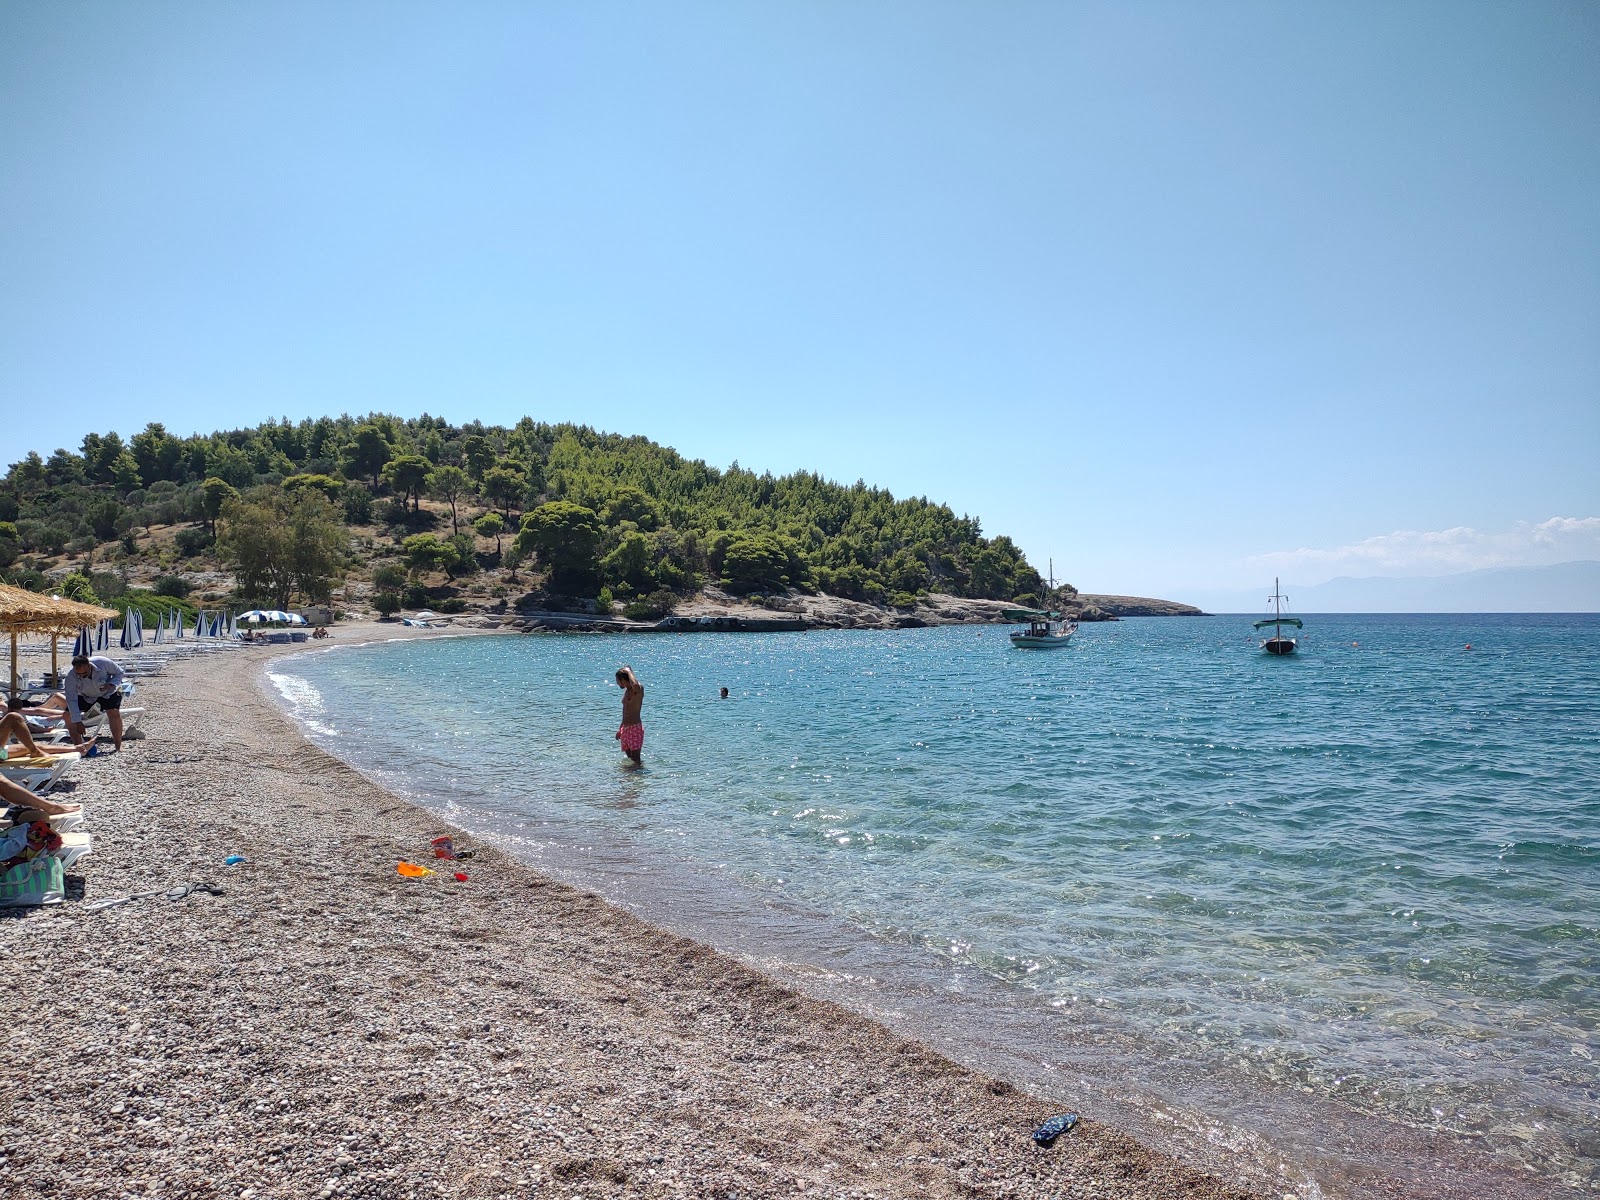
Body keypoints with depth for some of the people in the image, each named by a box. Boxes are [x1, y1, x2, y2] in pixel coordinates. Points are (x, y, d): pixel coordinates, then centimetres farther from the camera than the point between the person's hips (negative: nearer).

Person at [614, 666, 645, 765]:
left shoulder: (639, 689, -14)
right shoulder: (627, 691, 15)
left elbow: (635, 685, -41)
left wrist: (629, 671, -25)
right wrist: (620, 729, 26)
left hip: (635, 728, -9)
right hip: (625, 729, 9)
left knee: (636, 760, -8)